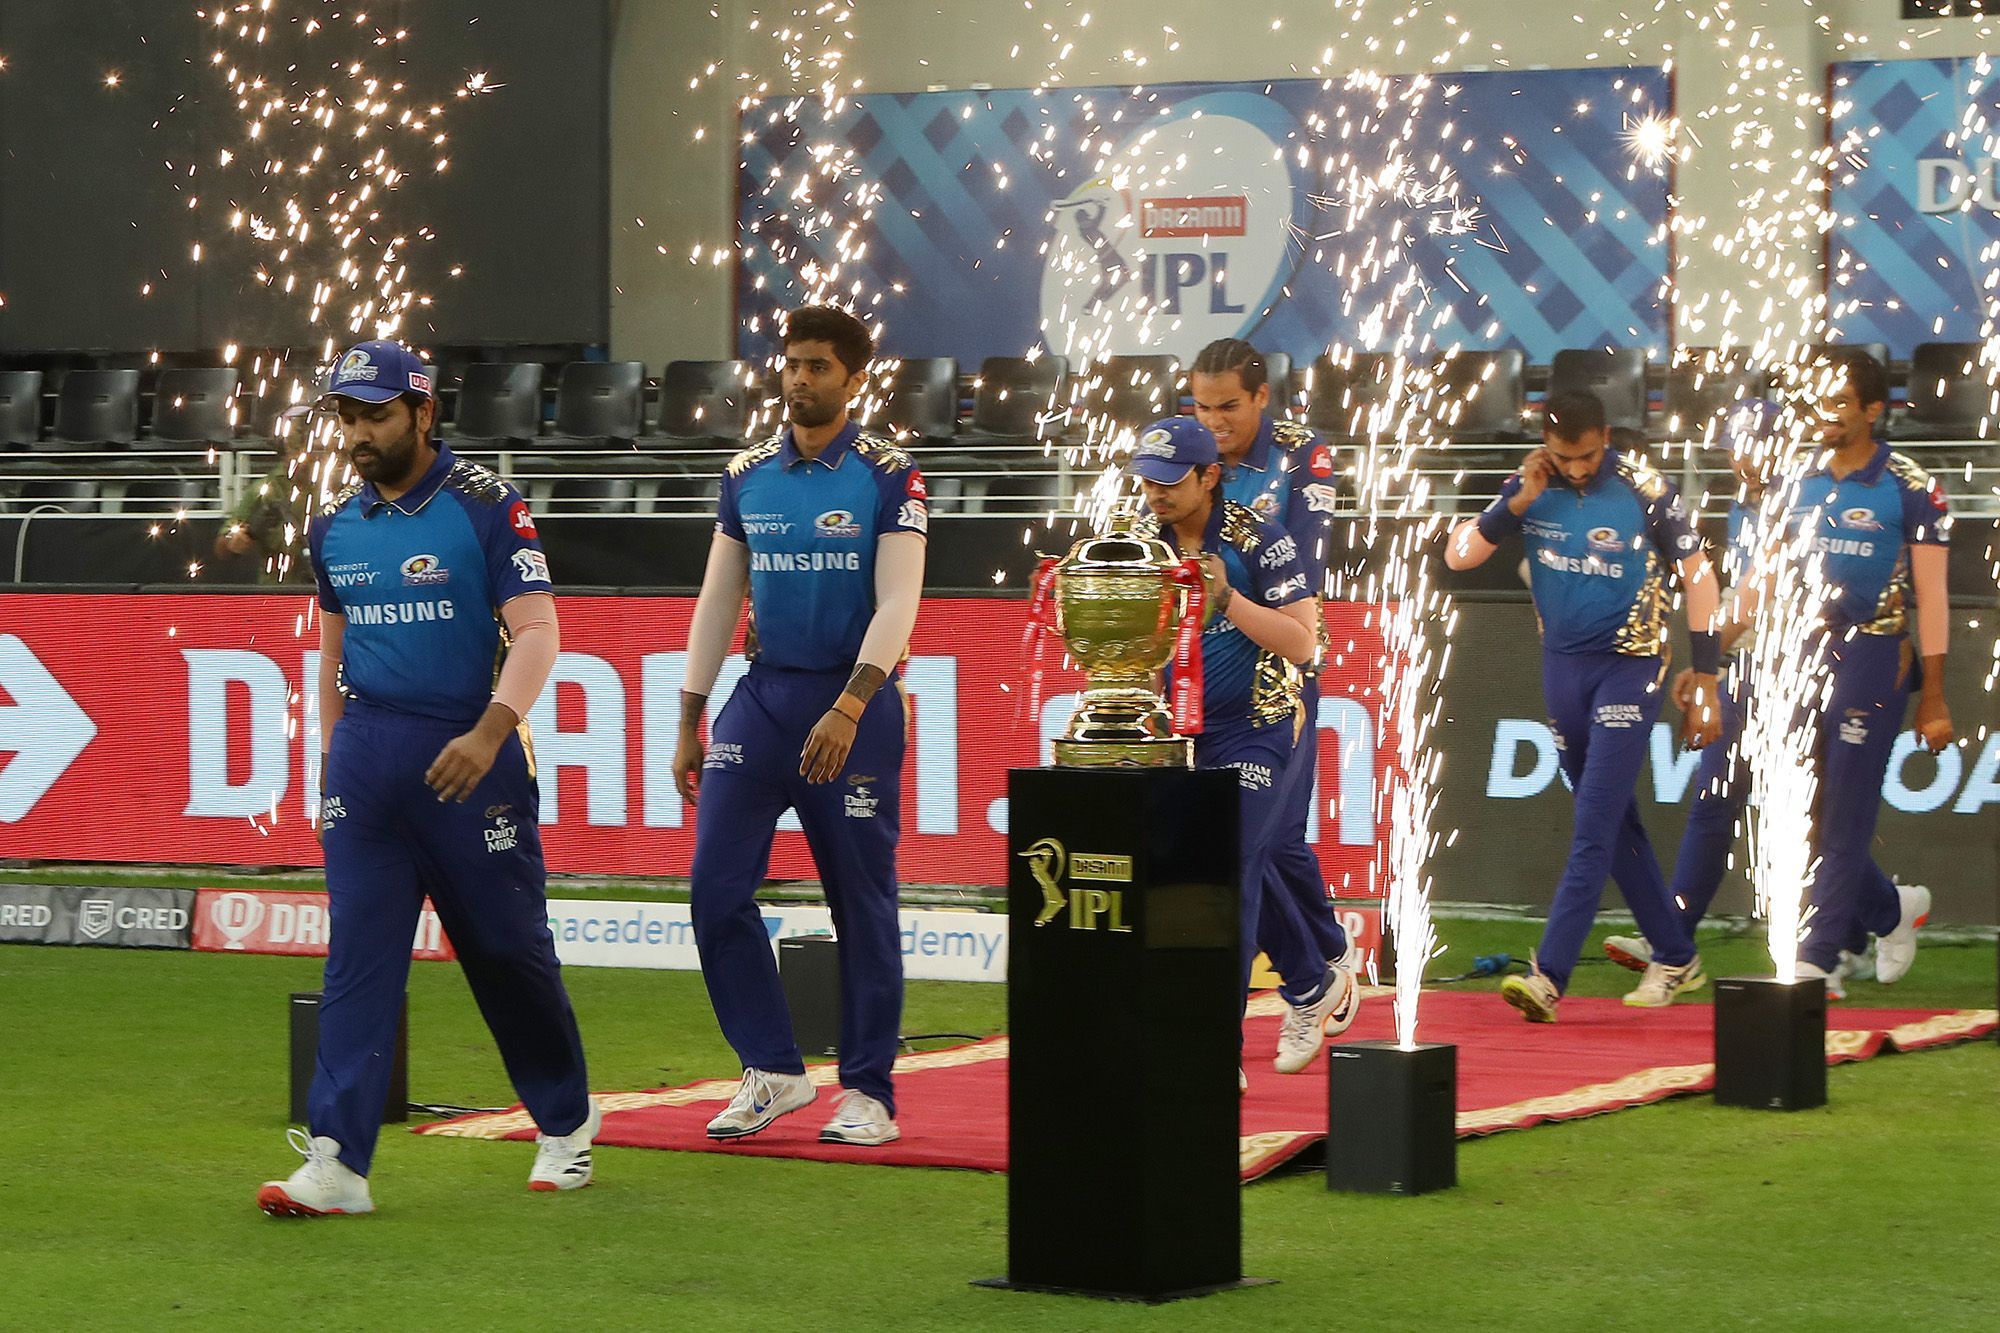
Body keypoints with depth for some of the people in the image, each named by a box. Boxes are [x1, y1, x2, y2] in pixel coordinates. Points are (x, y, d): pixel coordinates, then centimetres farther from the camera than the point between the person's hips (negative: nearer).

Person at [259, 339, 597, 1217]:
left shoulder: (486, 510, -8)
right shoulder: (335, 528, 10)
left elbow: (536, 630, -15)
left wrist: (491, 731, -28)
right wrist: (332, 754, 17)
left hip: (470, 750, -4)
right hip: (366, 751, 4)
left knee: (508, 944, 3)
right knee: (357, 953, -4)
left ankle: (565, 1121, 23)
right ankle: (336, 1161, -9)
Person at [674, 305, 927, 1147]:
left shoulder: (888, 478, -5)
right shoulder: (747, 476, 9)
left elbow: (896, 605, -13)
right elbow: (717, 603, 13)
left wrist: (847, 711, -24)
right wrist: (688, 724, 11)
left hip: (856, 704, -4)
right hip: (762, 698, 4)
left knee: (862, 903, 1)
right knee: (716, 889, -5)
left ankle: (868, 1091, 10)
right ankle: (772, 1072, 5)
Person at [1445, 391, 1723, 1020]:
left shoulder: (1642, 489, -12)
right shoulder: (1531, 487, -2)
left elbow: (1697, 576, -4)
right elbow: (1458, 556, -4)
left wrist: (1704, 683, -5)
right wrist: (1517, 502, -17)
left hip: (1629, 666, -5)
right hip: (1562, 666, 5)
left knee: (1595, 827, -11)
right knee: (1616, 825, 11)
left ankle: (1549, 975, -17)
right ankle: (1675, 957, 23)